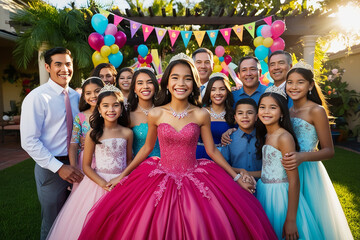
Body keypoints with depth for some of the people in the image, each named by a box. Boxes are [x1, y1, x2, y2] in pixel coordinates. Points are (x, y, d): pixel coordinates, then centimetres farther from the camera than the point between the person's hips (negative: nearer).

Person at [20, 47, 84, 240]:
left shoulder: (76, 96, 4)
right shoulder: (37, 97, -13)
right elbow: (29, 142, -16)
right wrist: (59, 167, -20)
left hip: (75, 165, 5)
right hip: (51, 169, -5)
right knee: (53, 224, 13)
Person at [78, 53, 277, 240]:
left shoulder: (201, 115, -6)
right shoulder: (155, 114, -5)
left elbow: (211, 150, 2)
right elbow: (147, 148, 6)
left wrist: (237, 177, 4)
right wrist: (123, 175, 10)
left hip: (195, 181, 0)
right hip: (162, 181, 1)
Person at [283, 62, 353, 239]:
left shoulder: (316, 111, -10)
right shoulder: (288, 111, 7)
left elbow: (329, 151, -10)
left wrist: (302, 157, -26)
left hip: (308, 170, -5)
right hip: (288, 171, 6)